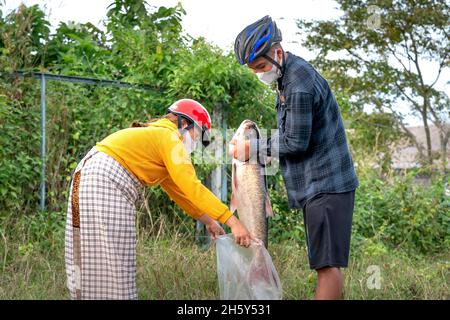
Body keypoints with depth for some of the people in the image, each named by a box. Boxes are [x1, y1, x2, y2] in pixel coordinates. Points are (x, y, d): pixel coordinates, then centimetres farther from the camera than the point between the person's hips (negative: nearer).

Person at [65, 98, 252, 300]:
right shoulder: (169, 136, -7)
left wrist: (208, 220, 24)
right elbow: (191, 187, -17)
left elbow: (177, 189, 26)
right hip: (104, 182, -10)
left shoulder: (155, 136, 23)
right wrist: (233, 222, -17)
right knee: (112, 262, -8)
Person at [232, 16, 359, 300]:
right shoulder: (288, 71, 10)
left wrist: (253, 148, -7)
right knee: (324, 263, 13)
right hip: (316, 183, 10)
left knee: (327, 264, -8)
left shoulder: (300, 87, -22)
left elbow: (296, 143, -16)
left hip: (326, 183, -10)